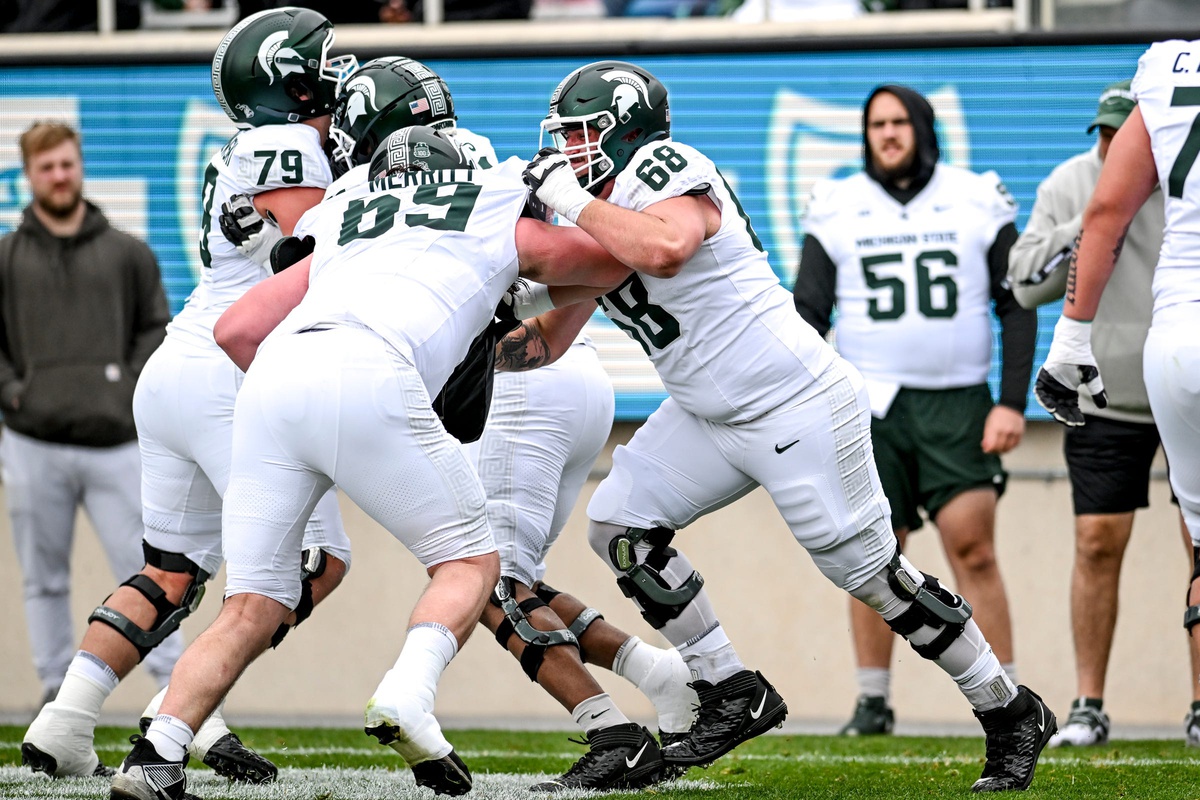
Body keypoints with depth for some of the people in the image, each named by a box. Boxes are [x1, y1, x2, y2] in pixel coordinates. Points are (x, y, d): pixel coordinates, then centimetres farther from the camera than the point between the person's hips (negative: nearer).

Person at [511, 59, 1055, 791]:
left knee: (873, 572, -6)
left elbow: (663, 249, -40)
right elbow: (546, 344, 17)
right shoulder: (599, 221, 13)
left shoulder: (662, 173, -15)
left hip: (798, 408, -10)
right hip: (711, 418, 10)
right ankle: (734, 695, 7)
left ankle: (1013, 715, 7)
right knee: (620, 524, 1)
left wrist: (573, 202, -27)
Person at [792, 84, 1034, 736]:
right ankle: (873, 701, 9)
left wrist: (1012, 404, -3)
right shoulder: (837, 210, 8)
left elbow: (1016, 308, 7)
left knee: (973, 548, -9)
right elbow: (808, 314, 7)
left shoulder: (978, 204, 6)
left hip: (958, 404, -1)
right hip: (870, 405, 1)